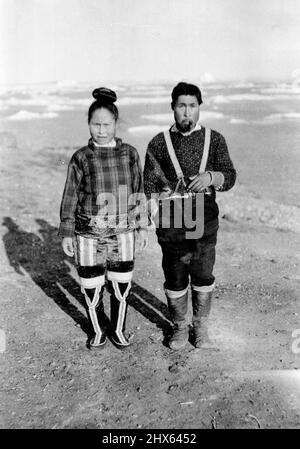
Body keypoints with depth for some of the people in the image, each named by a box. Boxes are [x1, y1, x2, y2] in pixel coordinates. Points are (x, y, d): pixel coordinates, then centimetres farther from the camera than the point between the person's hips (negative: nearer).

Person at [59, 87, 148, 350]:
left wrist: (142, 227, 6)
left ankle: (118, 330, 34)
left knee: (122, 286, 11)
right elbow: (70, 197, -1)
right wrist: (67, 233, -1)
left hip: (122, 233, 1)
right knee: (91, 288, 9)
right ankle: (99, 331, 34)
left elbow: (138, 193, 6)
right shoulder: (81, 158, -5)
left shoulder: (130, 154, -1)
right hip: (88, 235, -1)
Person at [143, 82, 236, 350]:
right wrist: (154, 215, -11)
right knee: (175, 278, 7)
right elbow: (149, 185, 3)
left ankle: (201, 328, 28)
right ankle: (179, 328, 29)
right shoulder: (159, 143, 2)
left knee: (203, 276, 7)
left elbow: (229, 177, 1)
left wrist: (210, 177, -20)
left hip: (204, 219, 1)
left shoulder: (214, 139, 5)